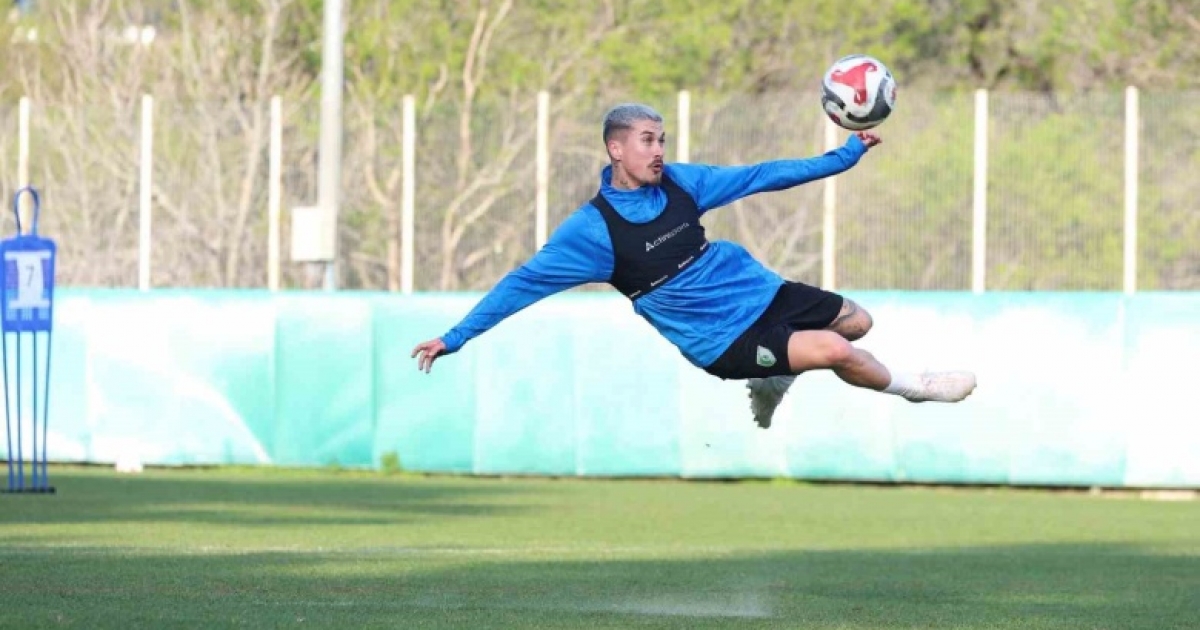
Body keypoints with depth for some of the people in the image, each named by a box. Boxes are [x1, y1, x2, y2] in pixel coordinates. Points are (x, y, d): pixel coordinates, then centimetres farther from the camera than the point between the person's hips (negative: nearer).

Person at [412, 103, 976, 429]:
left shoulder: (678, 182, -2)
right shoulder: (592, 228, -18)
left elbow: (759, 177, 6)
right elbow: (524, 283, -16)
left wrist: (842, 157, 6)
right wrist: (455, 338, -20)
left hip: (760, 291, 7)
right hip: (721, 337, -7)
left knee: (856, 322, 15)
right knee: (835, 349, -22)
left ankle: (770, 381, 31)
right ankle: (909, 388, 9)